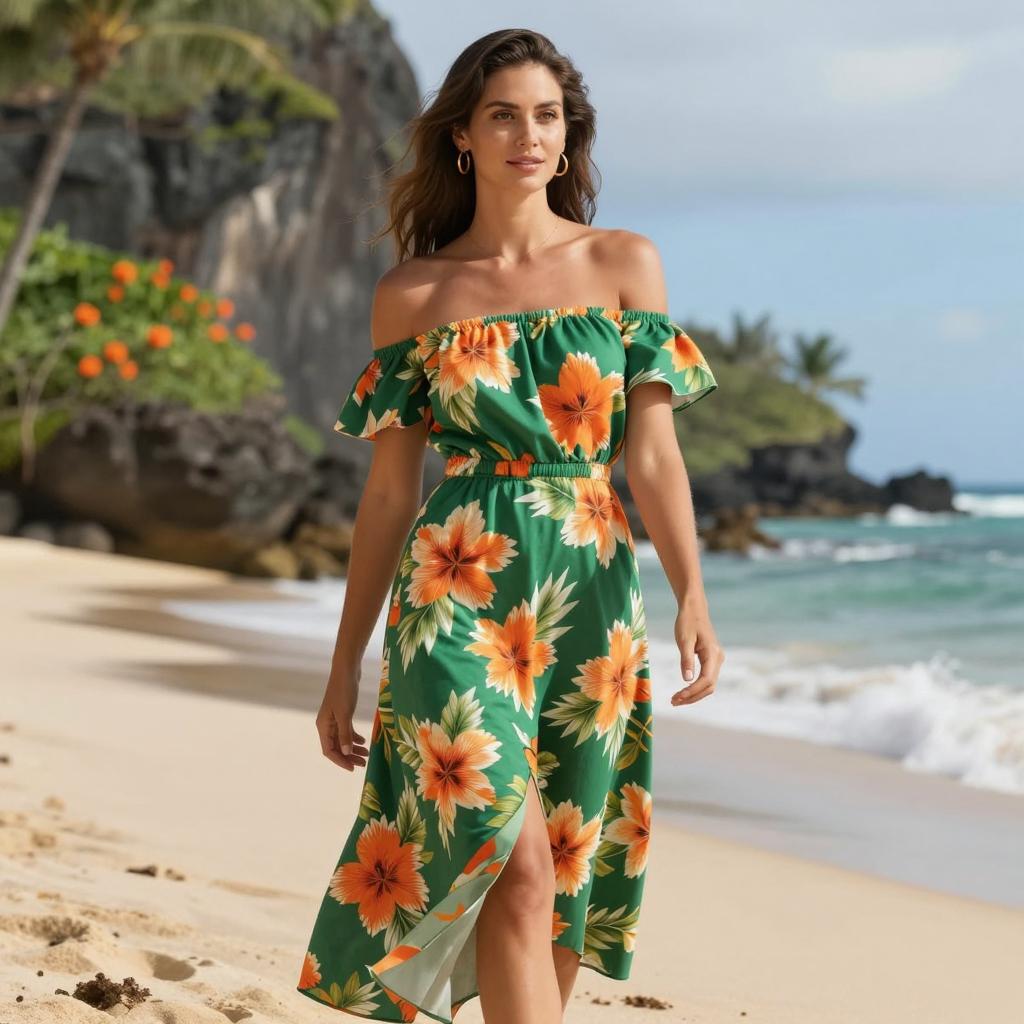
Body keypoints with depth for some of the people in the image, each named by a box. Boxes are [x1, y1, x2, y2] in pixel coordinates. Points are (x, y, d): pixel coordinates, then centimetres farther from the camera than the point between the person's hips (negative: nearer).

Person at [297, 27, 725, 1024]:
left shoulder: (625, 265, 7)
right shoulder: (412, 294, 6)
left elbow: (651, 452, 1)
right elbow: (389, 491, 9)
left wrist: (692, 595, -13)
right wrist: (345, 666, 9)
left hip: (589, 595, 2)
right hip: (460, 592, -2)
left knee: (567, 877, 5)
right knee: (517, 865, -15)